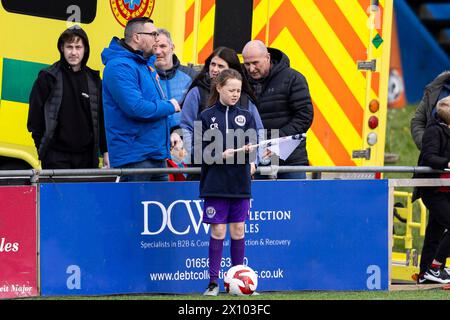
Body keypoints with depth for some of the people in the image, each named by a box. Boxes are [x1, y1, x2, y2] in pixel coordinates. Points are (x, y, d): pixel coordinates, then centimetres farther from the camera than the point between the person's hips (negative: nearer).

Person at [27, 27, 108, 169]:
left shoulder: (94, 80, 11)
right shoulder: (48, 78, -2)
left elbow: (102, 119, 14)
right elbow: (35, 117, 0)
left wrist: (105, 152, 11)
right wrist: (42, 146, -2)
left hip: (86, 157, 4)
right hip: (56, 156, -4)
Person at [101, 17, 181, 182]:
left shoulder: (147, 64, 18)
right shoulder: (120, 67, -15)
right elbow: (136, 108, -25)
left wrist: (172, 130, 13)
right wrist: (169, 106, -11)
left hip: (157, 154, 10)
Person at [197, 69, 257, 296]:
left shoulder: (246, 116, 9)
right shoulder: (207, 117, 0)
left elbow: (253, 146, 4)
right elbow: (202, 151, -4)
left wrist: (250, 159, -18)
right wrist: (221, 155, -21)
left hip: (240, 183, 2)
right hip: (215, 183, -2)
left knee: (238, 231, 6)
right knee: (218, 231, -3)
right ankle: (213, 282, 2)